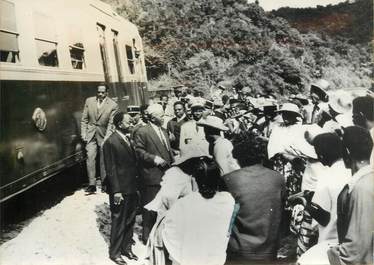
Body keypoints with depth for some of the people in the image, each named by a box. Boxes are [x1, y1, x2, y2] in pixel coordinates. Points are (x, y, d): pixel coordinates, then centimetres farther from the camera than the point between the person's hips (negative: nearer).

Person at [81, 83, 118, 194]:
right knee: (90, 157, -10)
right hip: (91, 134, 1)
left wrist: (106, 138, -16)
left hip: (104, 135, -1)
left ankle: (104, 183, 18)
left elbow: (111, 123, -9)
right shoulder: (89, 101, 3)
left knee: (104, 160, 4)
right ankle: (92, 184, -8)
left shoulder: (113, 105, -6)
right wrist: (83, 134, 0)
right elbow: (84, 119, 7)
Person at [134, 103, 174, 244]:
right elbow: (139, 151, -14)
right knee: (150, 209, 2)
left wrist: (172, 161, 8)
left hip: (166, 175, 8)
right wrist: (154, 159, -21)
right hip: (152, 177, -7)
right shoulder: (142, 132, -10)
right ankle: (148, 236, 18)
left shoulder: (164, 131, 16)